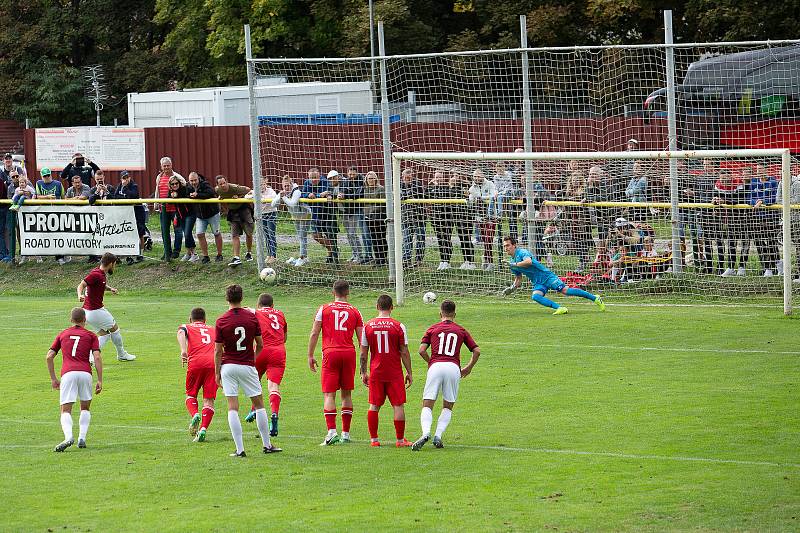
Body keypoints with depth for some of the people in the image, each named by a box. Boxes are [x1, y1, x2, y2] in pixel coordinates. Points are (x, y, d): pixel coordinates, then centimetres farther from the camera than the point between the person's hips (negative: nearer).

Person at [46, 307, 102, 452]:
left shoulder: (62, 334, 21)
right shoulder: (91, 336, 16)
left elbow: (49, 357, 14)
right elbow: (97, 357, 3)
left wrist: (53, 378, 21)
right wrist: (100, 381, 3)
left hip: (67, 373, 0)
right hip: (85, 373, 0)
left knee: (65, 411, -3)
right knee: (85, 408, 20)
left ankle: (68, 437, -29)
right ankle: (82, 438, 4)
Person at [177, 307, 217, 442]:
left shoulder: (186, 327, 21)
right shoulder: (213, 330, 31)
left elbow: (181, 333, -2)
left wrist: (183, 350, -16)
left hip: (196, 362, -1)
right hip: (213, 363, 2)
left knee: (191, 394, 15)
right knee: (209, 399, 0)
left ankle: (195, 415, -14)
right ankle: (203, 428, -18)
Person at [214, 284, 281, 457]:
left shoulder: (221, 321, -7)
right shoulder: (252, 317, -3)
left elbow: (218, 351, -6)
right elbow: (260, 344, 5)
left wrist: (217, 373, 3)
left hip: (228, 366, -1)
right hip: (247, 366, 1)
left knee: (233, 408, 0)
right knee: (259, 404, 13)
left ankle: (240, 449, -6)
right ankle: (267, 444, 16)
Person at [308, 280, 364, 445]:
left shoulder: (324, 309, 5)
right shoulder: (354, 312, 9)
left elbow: (314, 334, 0)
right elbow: (362, 339, 8)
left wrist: (310, 356, 7)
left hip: (330, 353, -2)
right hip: (349, 353, 2)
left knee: (329, 394, -4)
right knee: (347, 394, 12)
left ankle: (332, 431, -20)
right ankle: (346, 433, 13)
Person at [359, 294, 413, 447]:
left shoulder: (368, 326, 0)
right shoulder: (398, 326, -6)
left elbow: (363, 353, 3)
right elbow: (404, 353, -3)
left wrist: (363, 372, 13)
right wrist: (409, 373, 5)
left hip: (375, 372, 2)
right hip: (394, 373, -2)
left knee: (374, 406, 10)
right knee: (398, 406, 3)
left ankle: (374, 439, 11)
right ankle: (400, 439, 5)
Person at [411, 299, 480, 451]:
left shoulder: (433, 329, 15)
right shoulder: (461, 331, 17)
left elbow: (422, 350, 5)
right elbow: (476, 351, 13)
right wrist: (468, 368, 26)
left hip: (435, 366, -1)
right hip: (454, 368, 1)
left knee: (427, 405, 0)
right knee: (448, 407, 15)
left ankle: (426, 433, -24)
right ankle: (438, 435, -2)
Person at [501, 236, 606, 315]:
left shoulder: (522, 252, -11)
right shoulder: (512, 262, 15)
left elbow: (528, 261, -34)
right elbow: (518, 279, 27)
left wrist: (514, 264, -23)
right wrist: (512, 288, 9)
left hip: (545, 275, -7)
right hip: (538, 283, 7)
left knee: (565, 290, -18)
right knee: (535, 296, -24)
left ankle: (595, 298, -8)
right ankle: (560, 308, -31)